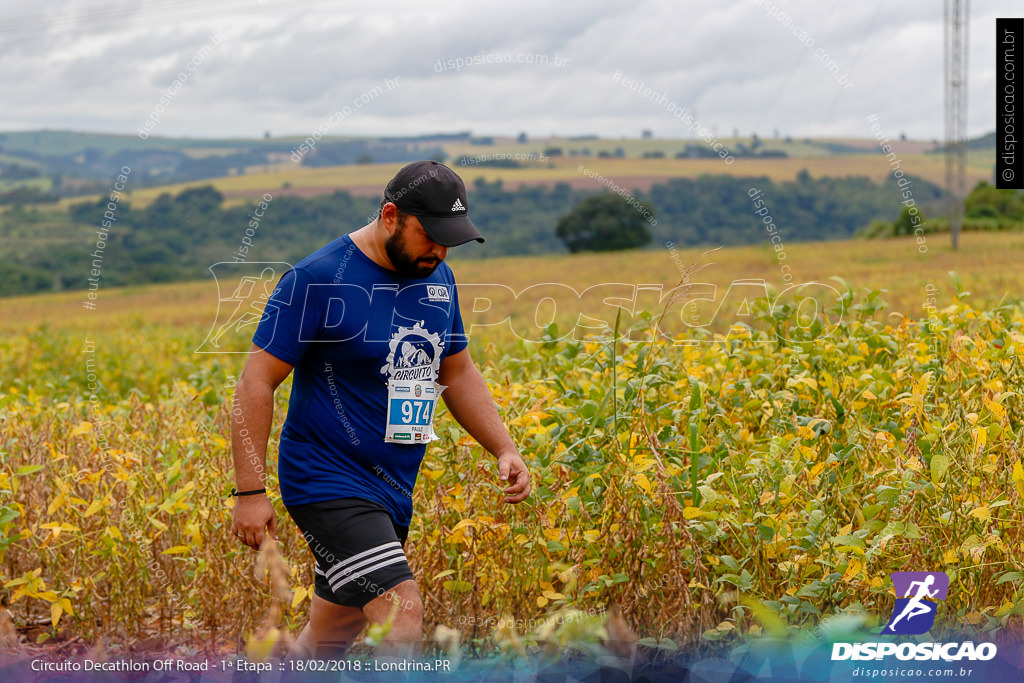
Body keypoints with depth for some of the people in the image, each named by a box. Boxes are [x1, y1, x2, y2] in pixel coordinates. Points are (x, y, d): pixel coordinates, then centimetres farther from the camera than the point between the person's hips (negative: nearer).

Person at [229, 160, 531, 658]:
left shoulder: (438, 279, 7)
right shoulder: (317, 279, -15)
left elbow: (457, 372, 20)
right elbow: (256, 384, -13)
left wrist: (504, 449, 9)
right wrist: (250, 492, -17)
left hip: (394, 487, 8)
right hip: (330, 482, -8)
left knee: (332, 634, 16)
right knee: (402, 615, -21)